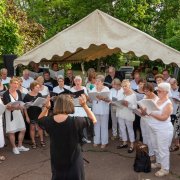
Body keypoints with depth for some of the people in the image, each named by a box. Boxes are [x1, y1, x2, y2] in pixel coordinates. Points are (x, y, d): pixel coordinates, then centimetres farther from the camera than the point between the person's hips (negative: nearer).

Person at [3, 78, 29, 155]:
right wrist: (14, 107, -34)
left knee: (23, 130, 8)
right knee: (11, 131, 0)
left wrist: (21, 106, -19)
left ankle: (20, 146, 25)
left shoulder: (19, 92, 1)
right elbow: (7, 106, -17)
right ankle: (14, 148, 17)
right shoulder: (6, 94, -14)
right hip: (10, 114, -5)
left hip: (18, 113, 5)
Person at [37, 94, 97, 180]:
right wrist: (84, 105, -9)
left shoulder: (49, 121, -13)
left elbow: (39, 119, 12)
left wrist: (46, 107, 1)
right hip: (73, 161, -3)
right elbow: (93, 120, -7)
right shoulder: (75, 121, -22)